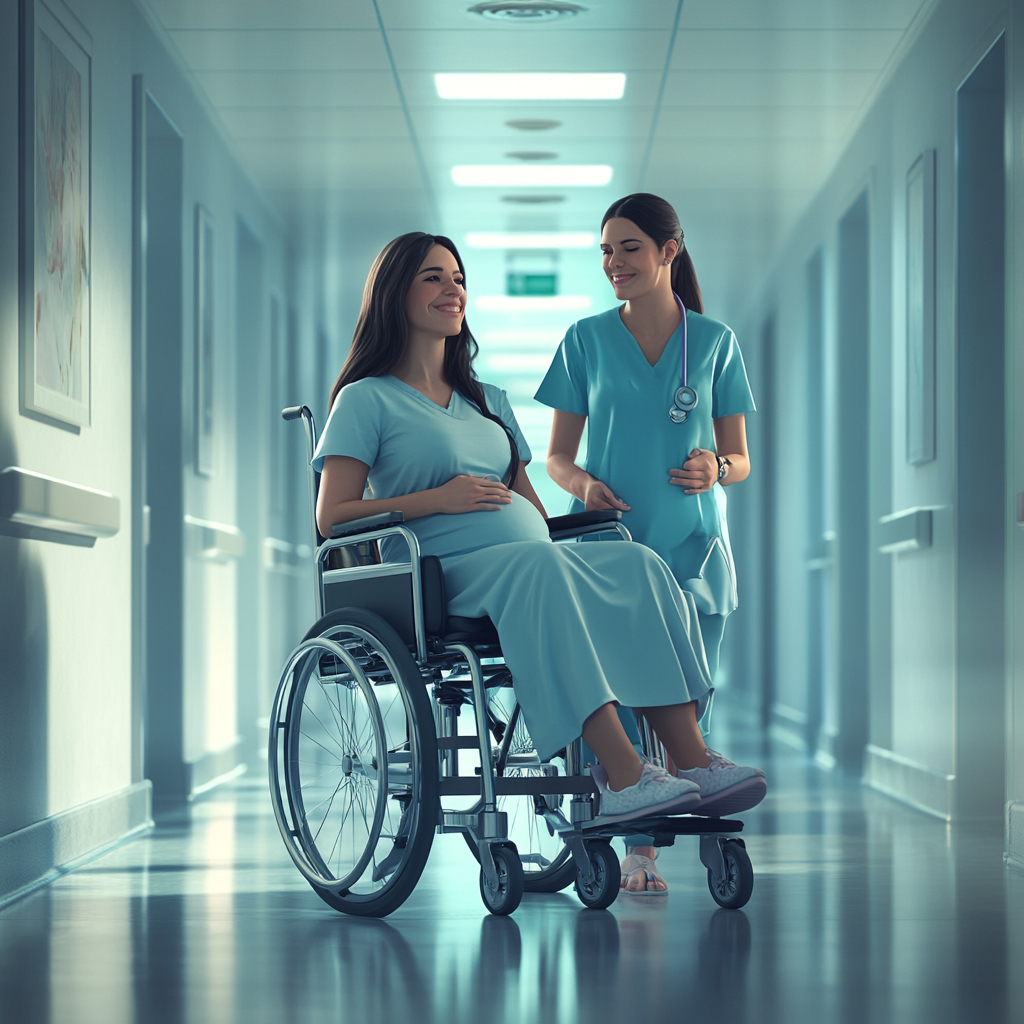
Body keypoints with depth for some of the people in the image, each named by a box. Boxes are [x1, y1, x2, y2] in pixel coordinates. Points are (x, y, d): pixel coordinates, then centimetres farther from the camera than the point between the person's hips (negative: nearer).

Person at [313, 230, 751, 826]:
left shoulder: (490, 403, 31)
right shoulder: (367, 400, 10)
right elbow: (333, 518, -1)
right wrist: (439, 498, -10)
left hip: (538, 563, 6)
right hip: (448, 572, -6)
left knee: (638, 565, -24)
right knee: (540, 565, -38)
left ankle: (695, 764, -37)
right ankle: (624, 777, -47)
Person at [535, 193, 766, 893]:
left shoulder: (714, 343, 10)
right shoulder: (587, 341, 9)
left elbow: (740, 460, 11)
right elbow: (558, 455, 10)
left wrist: (715, 467, -12)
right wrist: (583, 483, -12)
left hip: (692, 541, 1)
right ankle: (638, 850, -7)